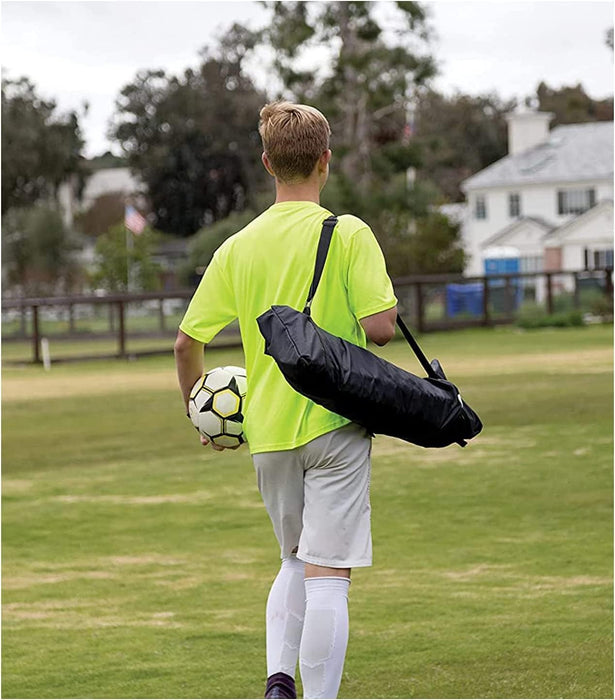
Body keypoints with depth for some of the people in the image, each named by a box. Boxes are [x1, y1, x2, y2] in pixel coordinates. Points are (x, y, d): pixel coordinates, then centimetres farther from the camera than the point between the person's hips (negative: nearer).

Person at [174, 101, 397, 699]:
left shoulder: (238, 247, 3)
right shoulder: (348, 234, -9)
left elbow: (187, 342, 3)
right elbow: (379, 327, -17)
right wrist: (381, 311, 6)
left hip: (267, 429, 4)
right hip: (334, 425, -4)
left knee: (296, 561, 22)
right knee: (327, 575, -3)